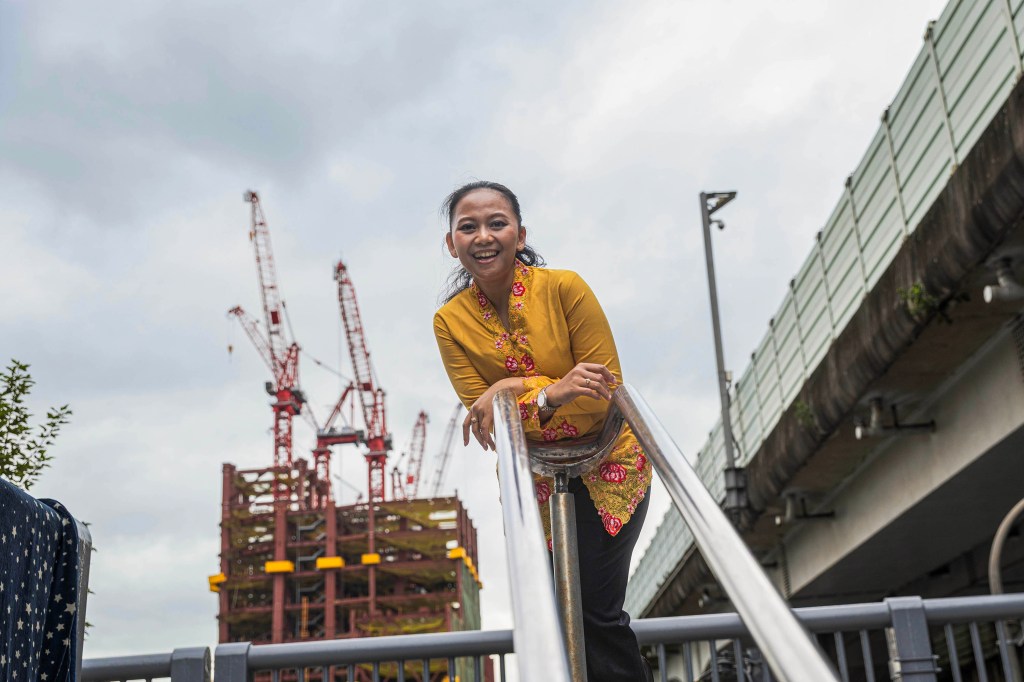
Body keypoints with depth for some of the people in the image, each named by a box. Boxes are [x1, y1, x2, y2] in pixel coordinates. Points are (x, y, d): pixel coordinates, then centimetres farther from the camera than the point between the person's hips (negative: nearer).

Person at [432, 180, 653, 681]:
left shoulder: (563, 288, -18)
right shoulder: (450, 322, -9)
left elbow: (605, 393, -18)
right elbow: (483, 421, -14)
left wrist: (518, 389, -29)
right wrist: (553, 394, -30)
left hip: (606, 465, -4)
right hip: (534, 479, 4)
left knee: (597, 612, -9)